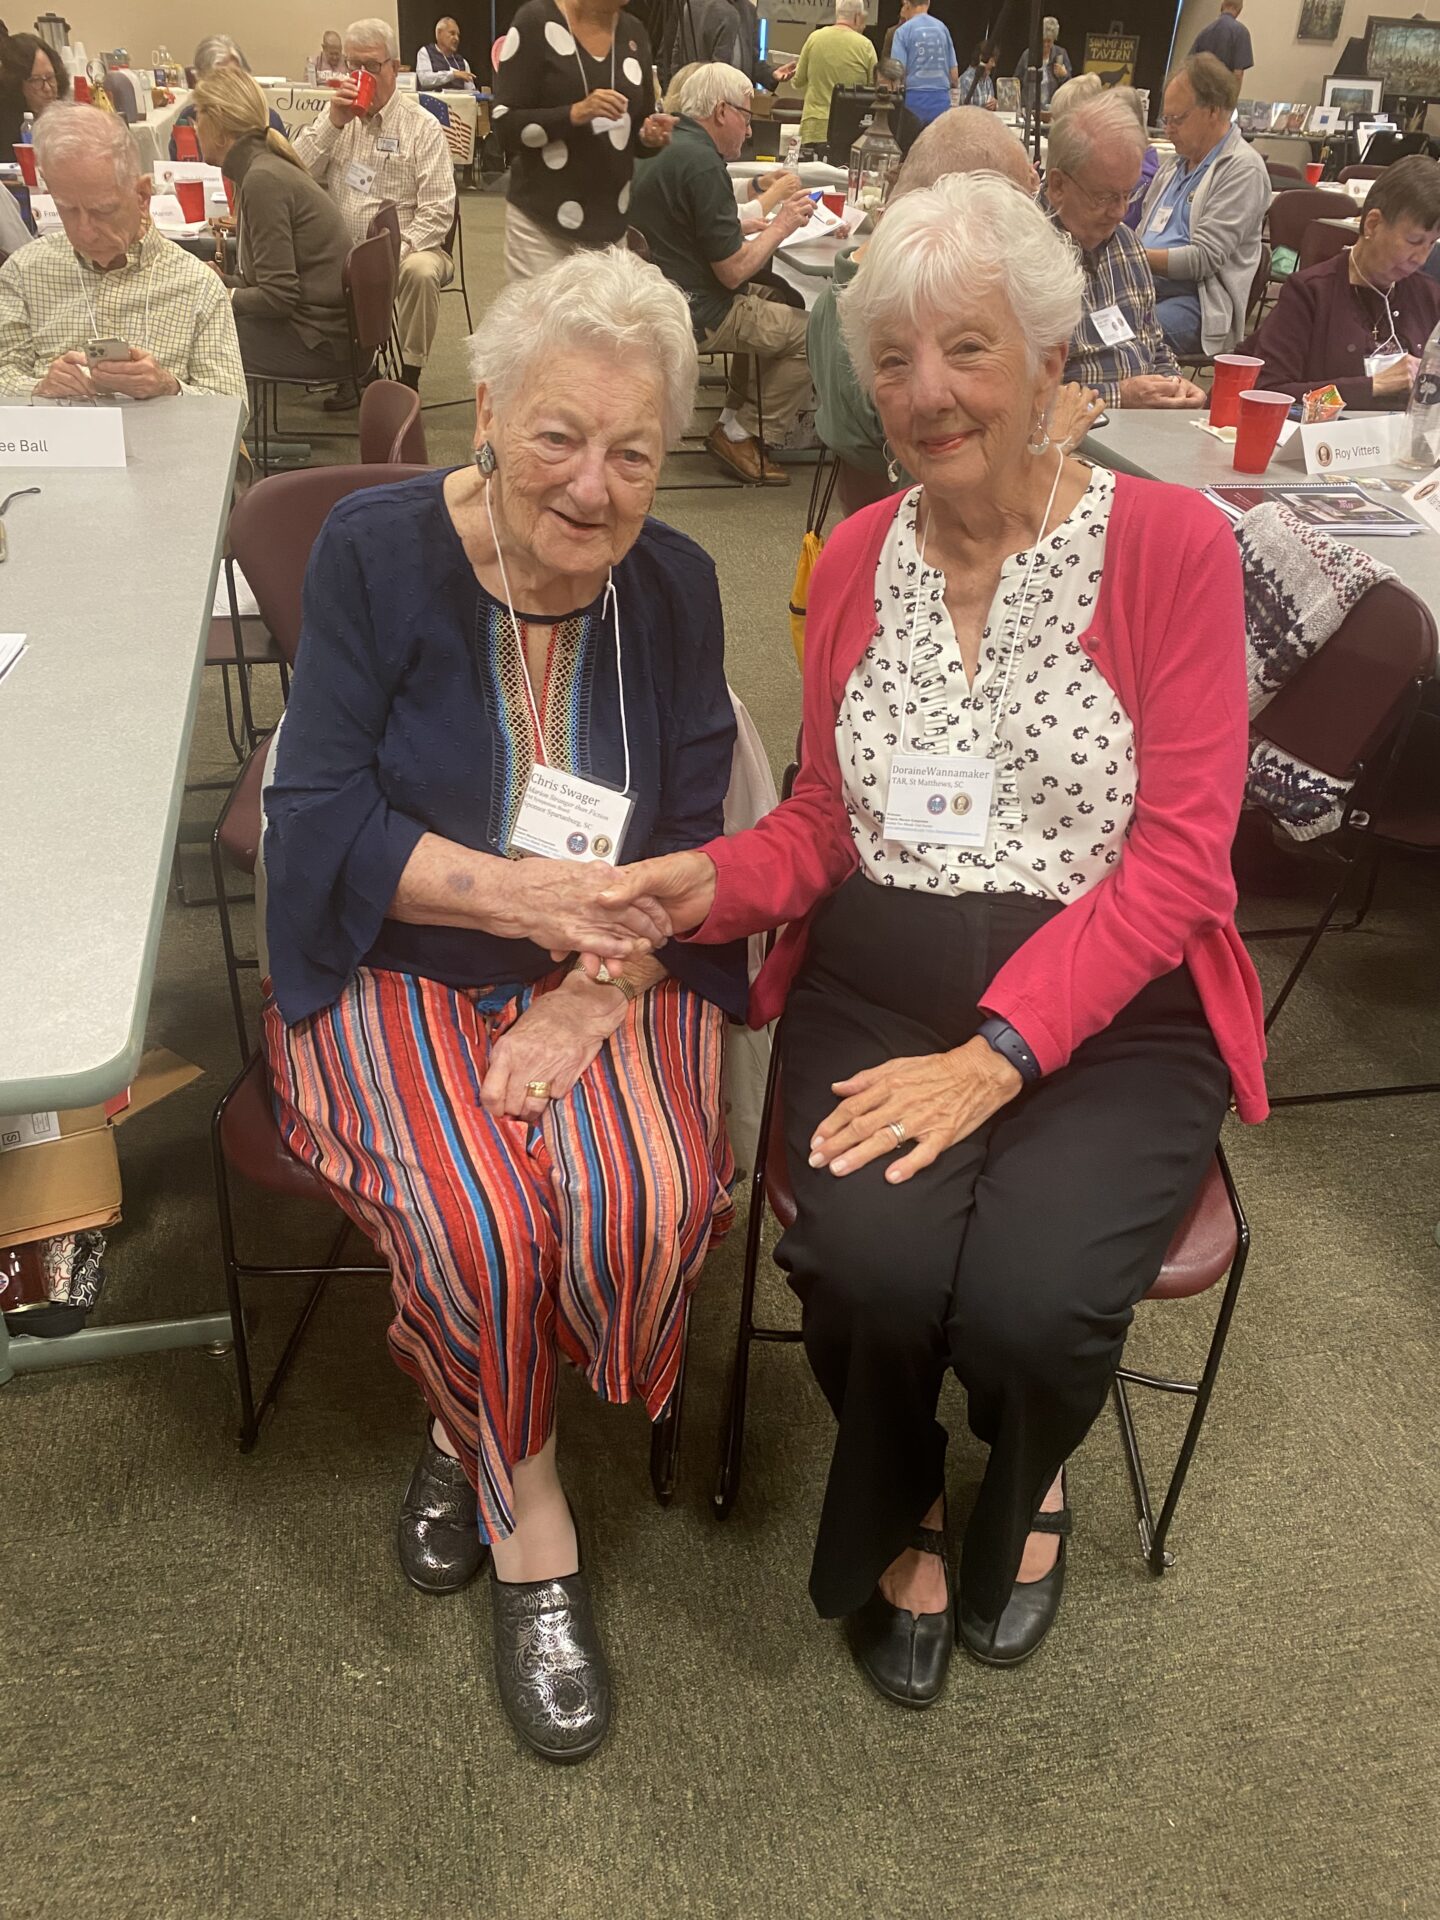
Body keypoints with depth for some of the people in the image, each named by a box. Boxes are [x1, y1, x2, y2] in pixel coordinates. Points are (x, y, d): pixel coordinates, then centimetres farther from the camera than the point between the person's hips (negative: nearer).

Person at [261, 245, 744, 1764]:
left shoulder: (674, 586, 2)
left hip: (612, 978, 2)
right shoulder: (376, 551, -5)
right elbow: (316, 816, -10)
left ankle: (466, 1431, 7)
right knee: (477, 1224, -28)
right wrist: (516, 892, -24)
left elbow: (688, 845, 0)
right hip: (396, 970, -2)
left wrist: (594, 994, -17)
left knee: (646, 1206, -25)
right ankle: (533, 1522, 3)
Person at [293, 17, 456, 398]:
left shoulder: (422, 127, 1)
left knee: (420, 270, -36)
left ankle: (410, 378, -17)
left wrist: (397, 250, -22)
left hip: (405, 249, -3)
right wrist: (334, 123, -7)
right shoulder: (336, 116, 13)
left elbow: (438, 212, -8)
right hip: (341, 251, 3)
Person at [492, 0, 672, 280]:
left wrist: (651, 137, -6)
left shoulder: (634, 32, 10)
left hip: (612, 220, 4)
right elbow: (505, 125, -9)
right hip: (543, 220, -4)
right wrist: (576, 113, -22)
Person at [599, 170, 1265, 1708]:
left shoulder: (1170, 545, -3)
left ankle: (1023, 1482, 16)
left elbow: (1179, 856, -10)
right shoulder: (854, 559, 11)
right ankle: (896, 1514, 14)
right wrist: (716, 880, -7)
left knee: (1029, 1301, -27)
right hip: (876, 987, 3)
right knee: (870, 1263, -25)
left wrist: (997, 1052, -20)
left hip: (1106, 1007, -2)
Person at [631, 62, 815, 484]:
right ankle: (741, 436, 2)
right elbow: (733, 271, -19)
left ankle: (735, 418, 20)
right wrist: (781, 225, -6)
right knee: (811, 333, -8)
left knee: (776, 303, 22)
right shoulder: (702, 164, -19)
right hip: (691, 314, -10)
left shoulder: (670, 146, 12)